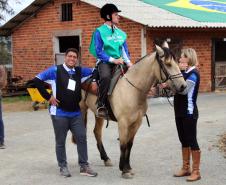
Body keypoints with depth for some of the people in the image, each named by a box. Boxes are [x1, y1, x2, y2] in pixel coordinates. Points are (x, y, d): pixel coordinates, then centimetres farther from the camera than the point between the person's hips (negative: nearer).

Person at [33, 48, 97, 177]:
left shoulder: (79, 71, 6)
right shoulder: (55, 70, -6)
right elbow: (37, 80, -7)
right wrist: (48, 97, -9)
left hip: (76, 113, 4)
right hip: (59, 113, -4)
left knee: (82, 138, 4)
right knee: (60, 141, 7)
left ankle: (84, 166, 13)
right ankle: (63, 167, 19)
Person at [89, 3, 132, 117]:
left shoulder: (121, 33, 14)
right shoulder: (99, 32, -3)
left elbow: (125, 50, 13)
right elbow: (99, 52, -9)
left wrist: (128, 62, -7)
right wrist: (113, 60, -18)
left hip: (119, 62, 6)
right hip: (105, 61, -6)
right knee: (106, 77, -36)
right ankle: (101, 105, -24)